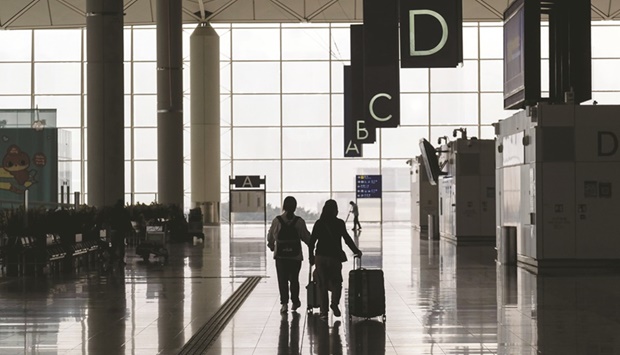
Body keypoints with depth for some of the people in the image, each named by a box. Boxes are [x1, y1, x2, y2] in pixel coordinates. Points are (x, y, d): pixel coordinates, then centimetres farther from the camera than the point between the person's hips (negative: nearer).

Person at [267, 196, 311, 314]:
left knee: (282, 280, 3)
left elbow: (270, 236, 4)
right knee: (294, 279, 15)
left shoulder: (277, 221, -6)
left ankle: (284, 303, -7)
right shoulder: (299, 221, -6)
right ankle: (295, 302, 25)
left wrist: (271, 246, 25)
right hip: (296, 255, 1)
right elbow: (306, 237, 0)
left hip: (281, 255, -1)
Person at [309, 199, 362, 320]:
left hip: (320, 257, 2)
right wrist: (356, 251, 3)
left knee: (322, 284, 8)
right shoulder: (339, 223, -5)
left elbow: (312, 241, 2)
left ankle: (324, 310, 5)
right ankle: (334, 303, -6)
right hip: (335, 257, -2)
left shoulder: (319, 223, 2)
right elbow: (347, 239, -8)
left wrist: (311, 257, 12)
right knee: (336, 282, 14)